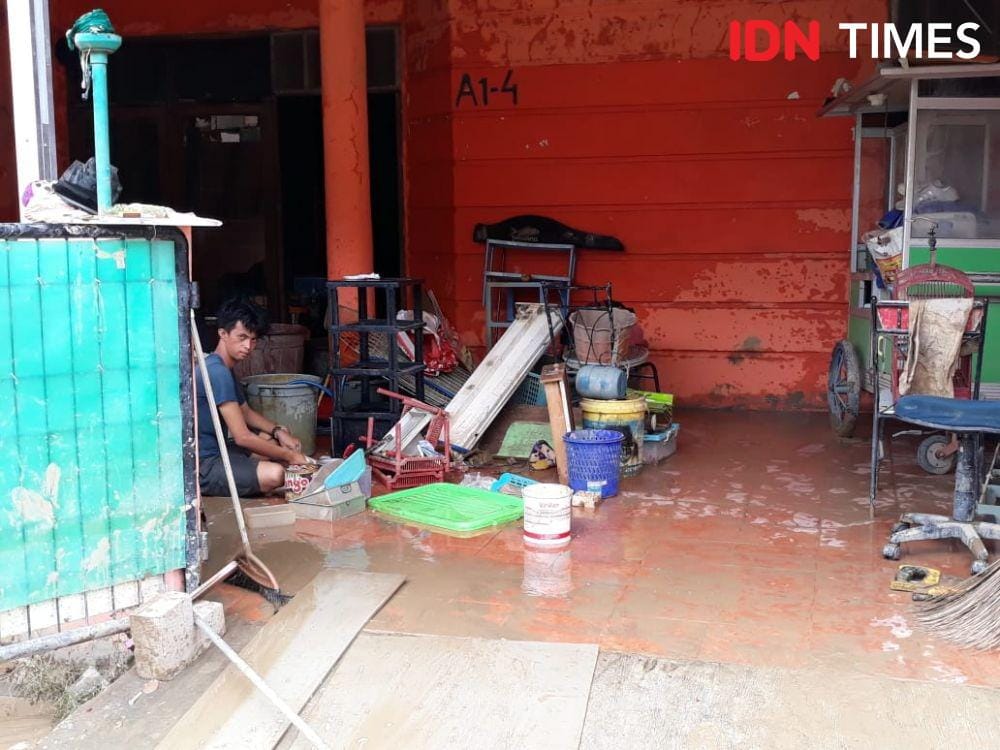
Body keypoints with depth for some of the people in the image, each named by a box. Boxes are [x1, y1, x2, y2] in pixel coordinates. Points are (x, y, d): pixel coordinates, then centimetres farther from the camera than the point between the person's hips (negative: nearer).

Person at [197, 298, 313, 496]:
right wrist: (289, 456, -15)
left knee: (278, 440, 21)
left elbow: (246, 412, 23)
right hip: (202, 467, -10)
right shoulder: (217, 372, -22)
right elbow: (242, 437, -24)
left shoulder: (225, 369, 11)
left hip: (215, 450, 10)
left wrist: (278, 431, 5)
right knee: (274, 473, -29)